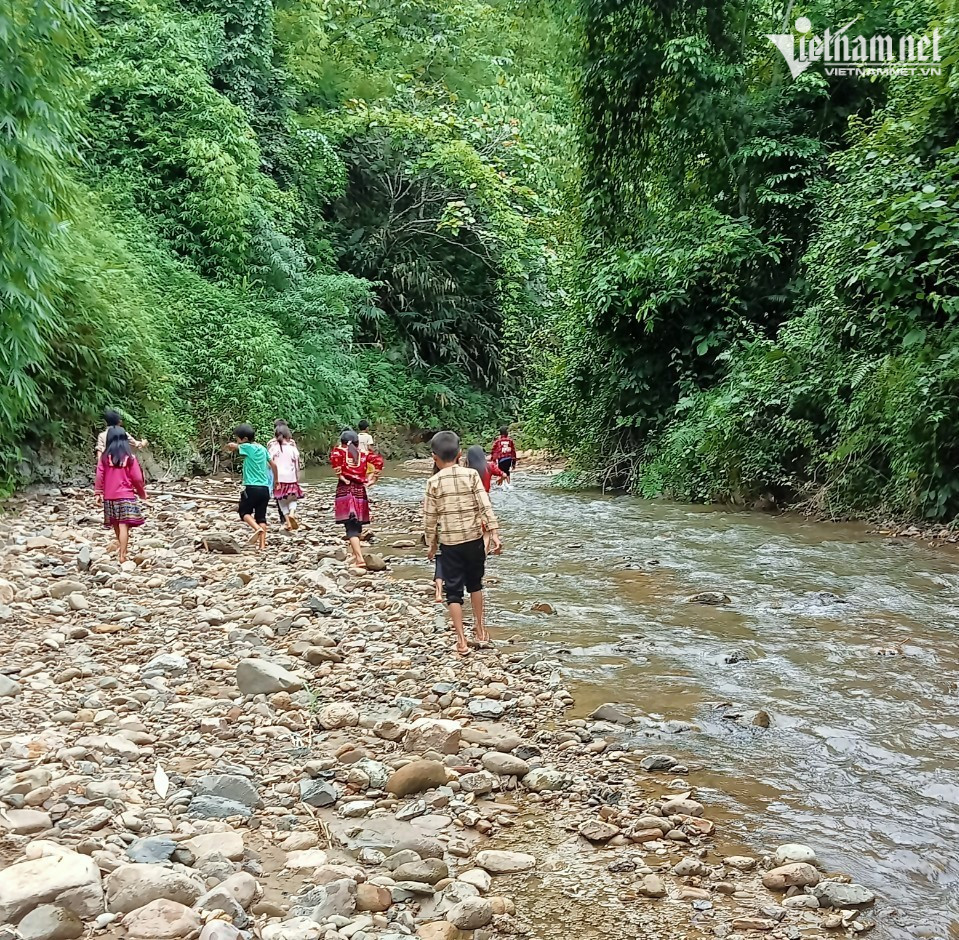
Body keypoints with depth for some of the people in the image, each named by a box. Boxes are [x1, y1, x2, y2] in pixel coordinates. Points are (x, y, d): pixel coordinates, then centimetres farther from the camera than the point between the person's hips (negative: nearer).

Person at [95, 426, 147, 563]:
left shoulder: (104, 457, -2)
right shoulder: (129, 457, -7)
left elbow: (99, 476, -2)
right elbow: (137, 478, -4)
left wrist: (98, 493, 8)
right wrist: (142, 492, 11)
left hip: (109, 497, 3)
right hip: (126, 496, -3)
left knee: (116, 525, 14)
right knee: (123, 526, -5)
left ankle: (121, 550, 26)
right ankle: (122, 556, -10)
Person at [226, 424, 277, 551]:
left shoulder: (247, 447, -7)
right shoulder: (262, 448, 11)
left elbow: (231, 445, -7)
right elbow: (273, 465, 16)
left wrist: (235, 445, 17)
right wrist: (275, 481, 28)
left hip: (252, 487, -6)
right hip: (265, 488, 6)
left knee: (244, 511, 11)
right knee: (261, 517, 8)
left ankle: (257, 528, -16)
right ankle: (262, 544, 2)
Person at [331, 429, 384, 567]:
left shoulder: (340, 451, 3)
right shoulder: (363, 454, 10)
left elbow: (334, 456, -21)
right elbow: (378, 460, -6)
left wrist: (340, 475, -13)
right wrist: (373, 478, 0)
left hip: (345, 490, -3)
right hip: (360, 490, 3)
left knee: (351, 528, -8)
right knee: (357, 526, 19)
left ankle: (360, 559, -19)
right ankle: (356, 554, 32)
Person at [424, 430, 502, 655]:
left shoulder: (434, 482, -6)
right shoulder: (471, 475, -4)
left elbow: (430, 517, -2)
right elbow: (485, 506, -9)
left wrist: (431, 543, 9)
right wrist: (494, 533, -6)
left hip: (449, 541, -2)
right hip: (474, 538, 2)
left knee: (453, 591, 4)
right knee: (475, 584, 21)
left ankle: (461, 640, -1)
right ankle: (480, 628, 31)